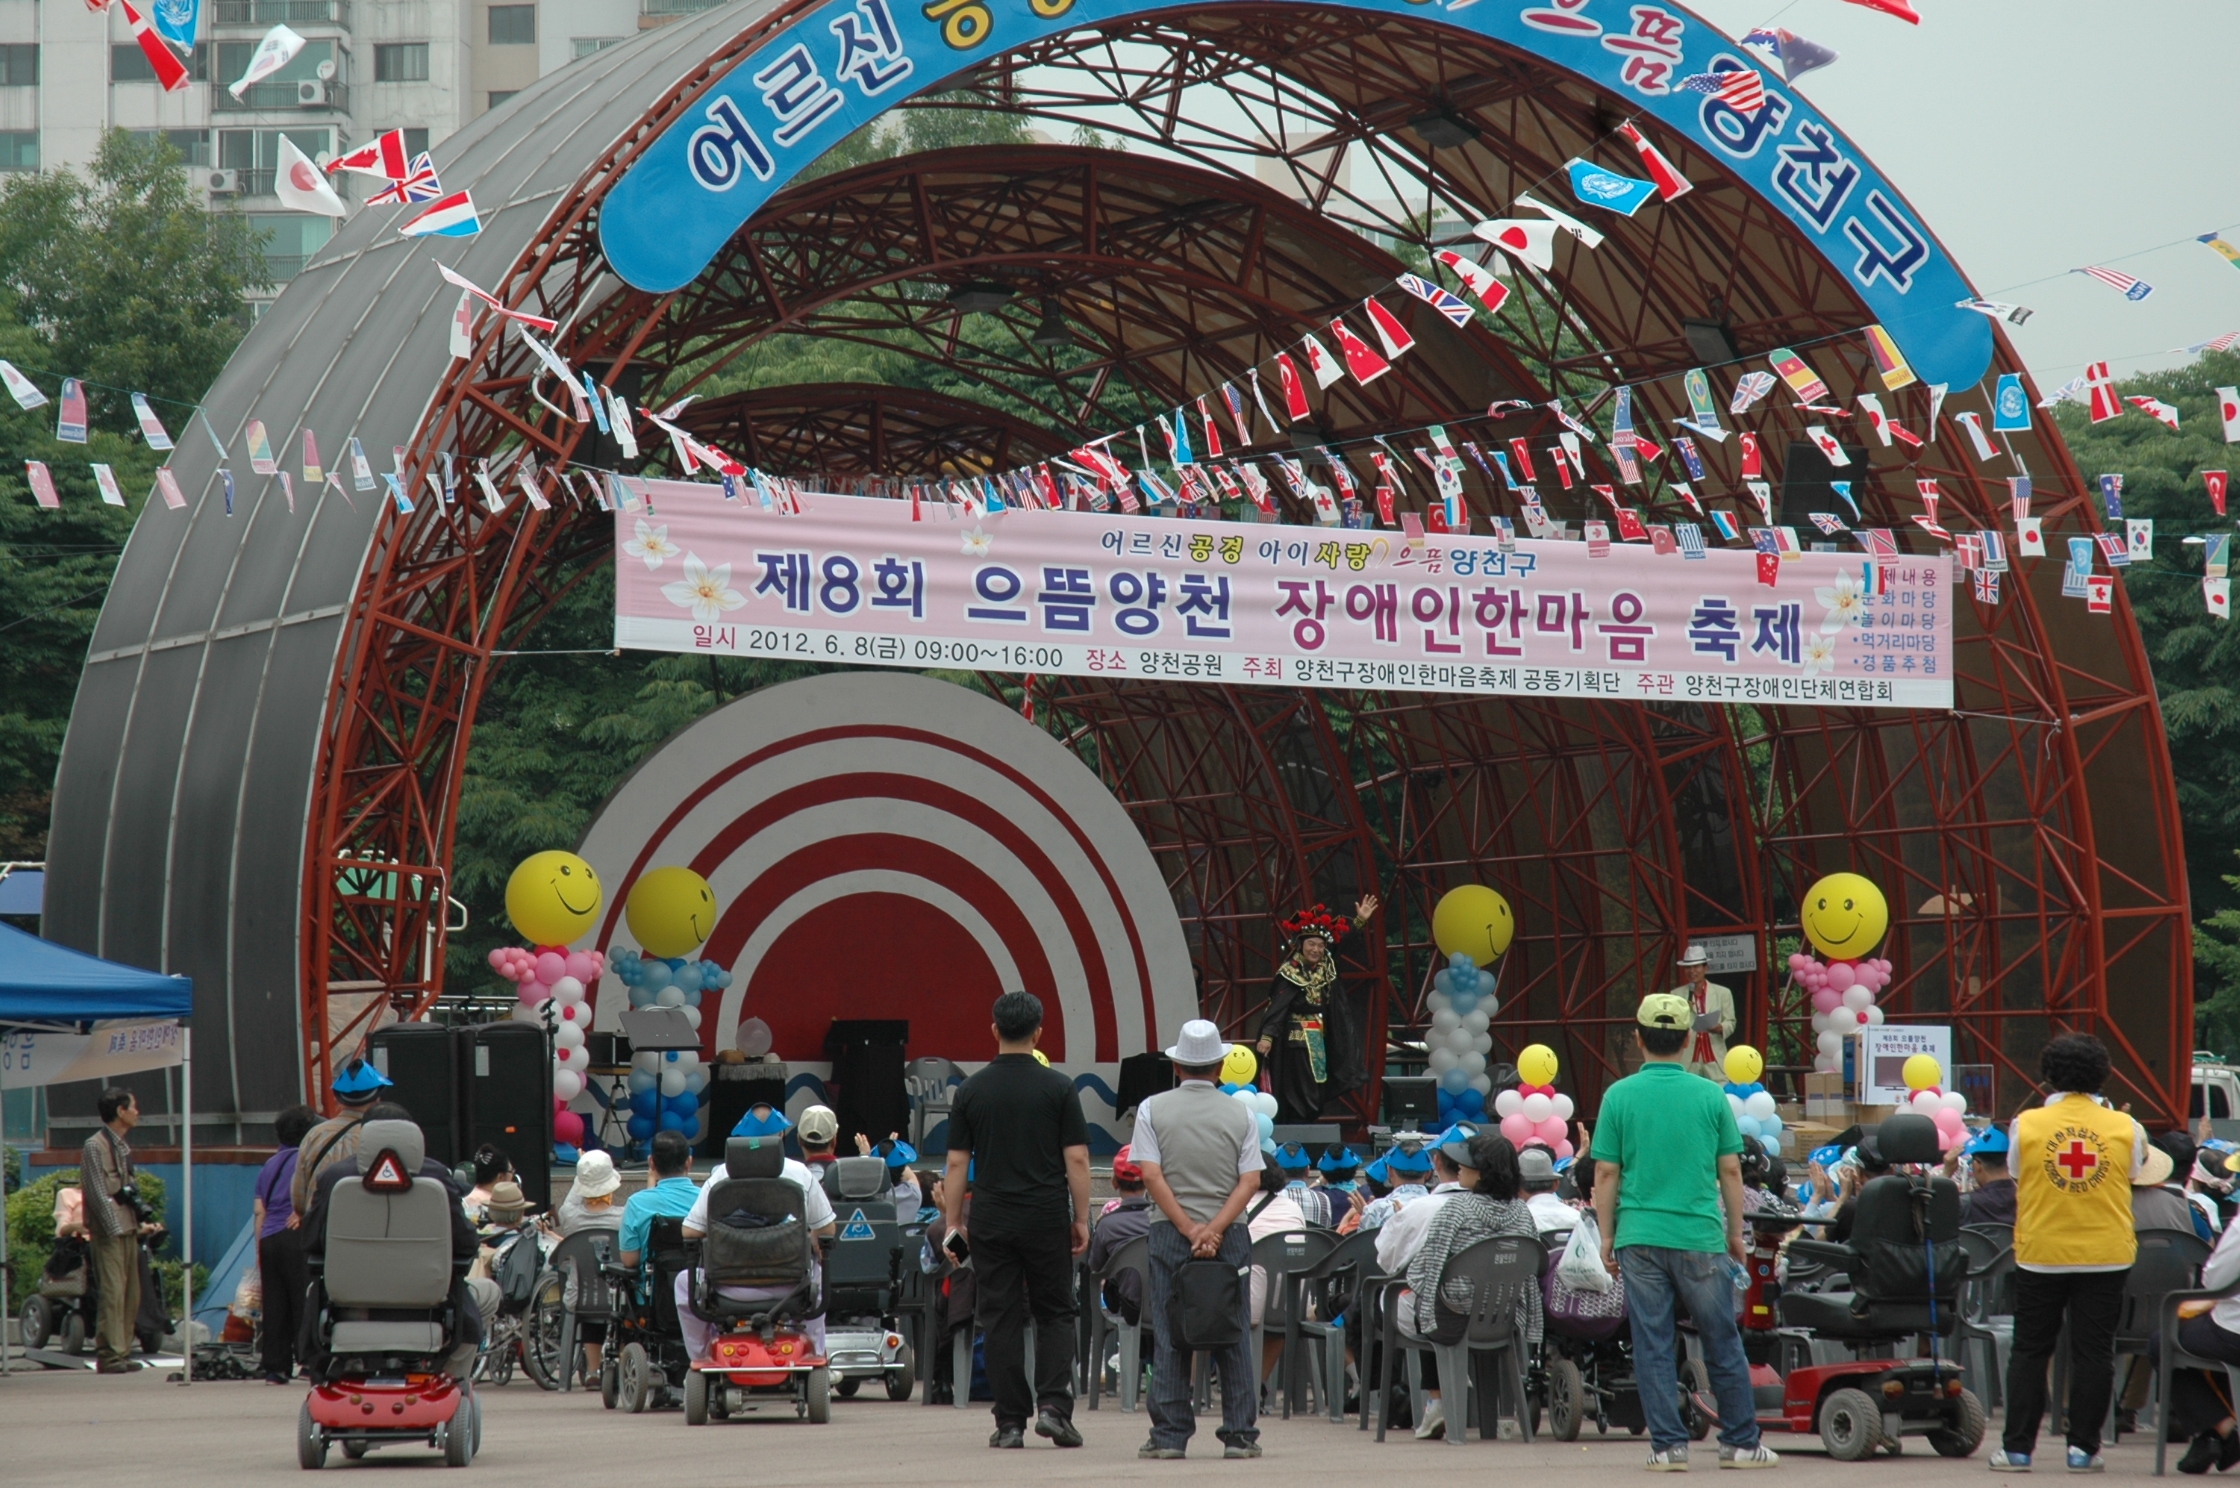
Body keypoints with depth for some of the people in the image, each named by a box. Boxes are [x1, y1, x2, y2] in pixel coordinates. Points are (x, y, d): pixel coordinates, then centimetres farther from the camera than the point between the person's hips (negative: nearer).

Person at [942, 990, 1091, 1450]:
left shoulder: (972, 1090, 1)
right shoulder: (1057, 1088, -4)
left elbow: (957, 1163, 1)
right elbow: (1076, 1158, -5)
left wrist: (953, 1224, 8)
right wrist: (1081, 1219, 3)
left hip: (992, 1222, 1)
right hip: (1047, 1218, -1)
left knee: (1001, 1320, 4)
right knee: (1055, 1315, 10)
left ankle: (1010, 1422, 3)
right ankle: (1053, 1406, -6)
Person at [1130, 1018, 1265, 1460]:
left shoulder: (1152, 1110, 1)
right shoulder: (1240, 1115, 3)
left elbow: (1152, 1176, -7)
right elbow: (1251, 1179, -5)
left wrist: (1189, 1230, -9)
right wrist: (1214, 1229, -12)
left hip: (1169, 1231, 0)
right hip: (1229, 1235, 0)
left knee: (1168, 1338, 2)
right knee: (1234, 1337, 5)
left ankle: (1169, 1436, -1)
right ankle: (1240, 1435, 3)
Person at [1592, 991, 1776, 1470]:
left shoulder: (1619, 1096, -2)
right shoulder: (1710, 1095, -1)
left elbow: (1606, 1174, -1)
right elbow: (1730, 1169, 3)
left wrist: (1607, 1237, 7)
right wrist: (1735, 1232, 14)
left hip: (1640, 1238, 0)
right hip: (1700, 1237, 0)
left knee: (1653, 1347, 3)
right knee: (1723, 1344, 8)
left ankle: (1668, 1445, 2)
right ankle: (1740, 1442, 13)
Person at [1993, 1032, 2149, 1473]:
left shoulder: (2026, 1126, -6)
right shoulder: (2124, 1128, -4)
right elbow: (2134, 1177, 10)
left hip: (2040, 1253, 0)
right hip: (2106, 1254, 0)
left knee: (2030, 1350, 9)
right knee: (2093, 1351, 7)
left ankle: (2017, 1447, 8)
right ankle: (2083, 1448, 7)